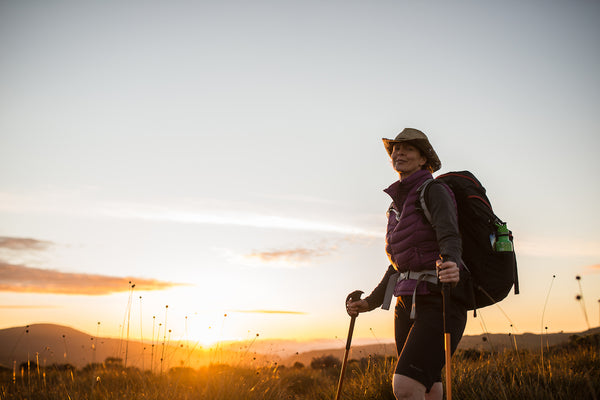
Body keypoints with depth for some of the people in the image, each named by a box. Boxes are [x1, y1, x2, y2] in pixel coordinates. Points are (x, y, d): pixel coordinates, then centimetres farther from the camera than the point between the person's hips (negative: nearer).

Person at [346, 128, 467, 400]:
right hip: (408, 306, 8)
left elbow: (450, 237, -22)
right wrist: (371, 302, 23)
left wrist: (452, 266, -43)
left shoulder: (435, 191, -5)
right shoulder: (396, 207, 18)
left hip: (440, 303, -8)